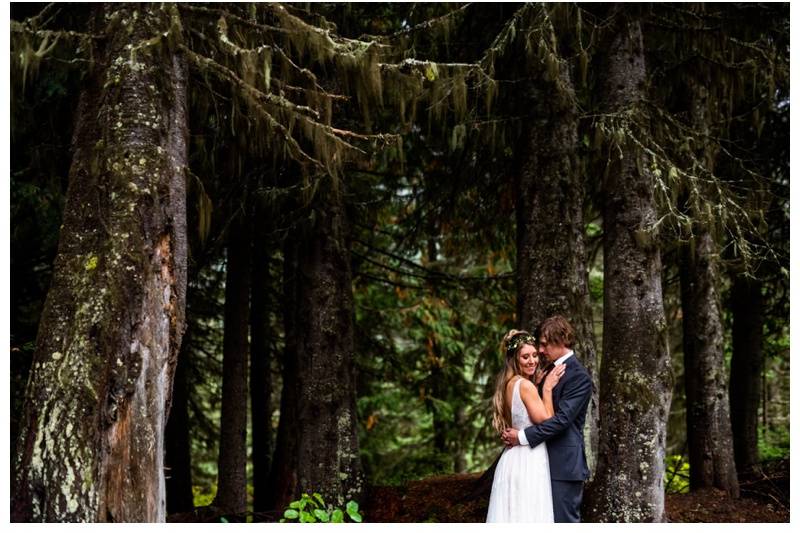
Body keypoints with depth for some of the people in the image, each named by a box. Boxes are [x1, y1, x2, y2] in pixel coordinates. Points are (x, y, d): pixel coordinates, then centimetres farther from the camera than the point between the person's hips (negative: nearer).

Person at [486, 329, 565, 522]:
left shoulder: (507, 384, 12)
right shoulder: (525, 385, -15)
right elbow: (546, 421, -12)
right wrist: (547, 388, -8)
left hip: (512, 460, 10)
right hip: (529, 462, -10)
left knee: (511, 515, 11)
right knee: (529, 515, -6)